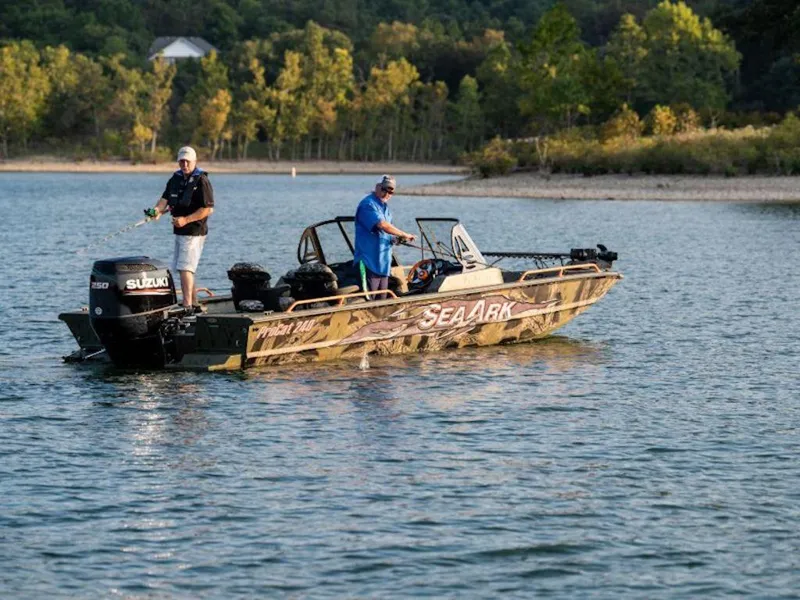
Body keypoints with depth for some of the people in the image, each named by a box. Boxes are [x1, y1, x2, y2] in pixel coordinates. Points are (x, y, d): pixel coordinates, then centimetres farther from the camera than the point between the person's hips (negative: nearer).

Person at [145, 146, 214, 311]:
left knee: (185, 268, -16)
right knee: (182, 268, 13)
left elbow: (208, 209, -15)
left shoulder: (201, 180, -11)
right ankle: (194, 304, 22)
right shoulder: (175, 178, 12)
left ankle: (187, 305, -20)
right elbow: (165, 198, 4)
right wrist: (158, 210, -19)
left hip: (194, 232, -9)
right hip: (179, 231, 9)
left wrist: (185, 220, -21)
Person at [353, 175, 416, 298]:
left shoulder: (385, 206, 17)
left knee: (381, 299, 11)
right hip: (369, 261, -9)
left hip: (383, 262, 9)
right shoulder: (368, 204, -14)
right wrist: (404, 235, -18)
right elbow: (382, 225, -25)